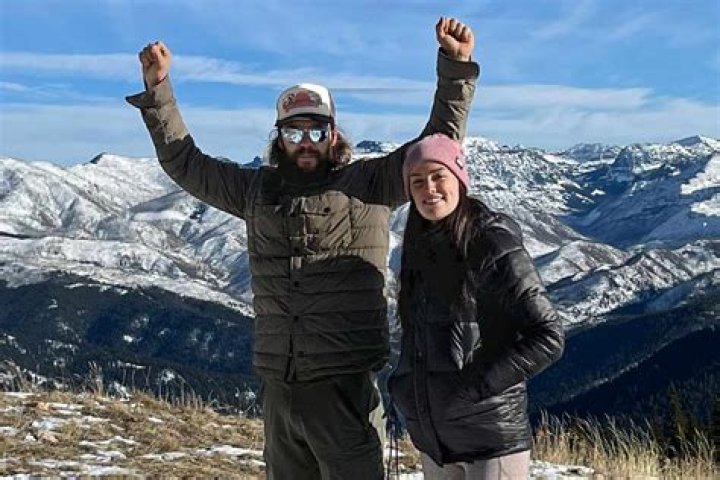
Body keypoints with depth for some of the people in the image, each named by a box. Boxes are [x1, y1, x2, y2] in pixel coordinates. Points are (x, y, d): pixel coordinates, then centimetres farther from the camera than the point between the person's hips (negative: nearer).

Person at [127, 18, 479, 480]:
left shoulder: (367, 185, 0)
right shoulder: (258, 190, 11)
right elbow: (185, 161, 20)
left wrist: (456, 67, -10)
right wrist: (158, 90, 17)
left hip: (343, 386, -5)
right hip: (278, 387, 5)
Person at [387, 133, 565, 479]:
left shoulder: (492, 244, -12)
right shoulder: (419, 249, 8)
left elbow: (548, 338, -15)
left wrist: (477, 386, -18)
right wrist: (405, 387, 4)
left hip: (491, 436, -6)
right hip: (432, 437, 7)